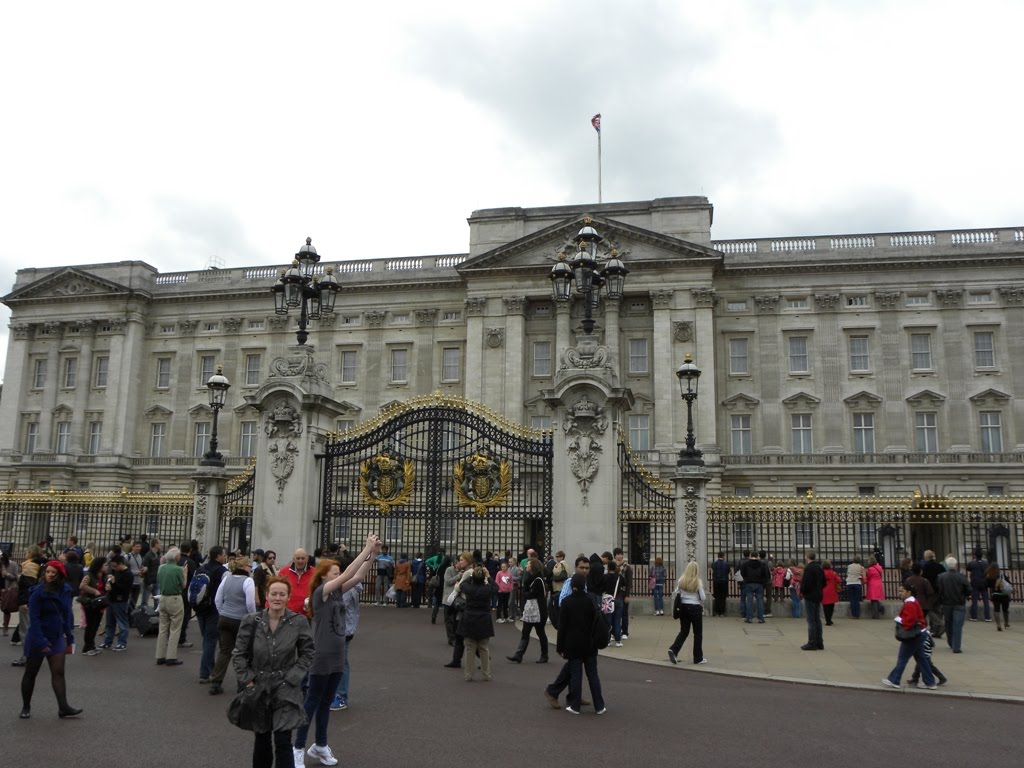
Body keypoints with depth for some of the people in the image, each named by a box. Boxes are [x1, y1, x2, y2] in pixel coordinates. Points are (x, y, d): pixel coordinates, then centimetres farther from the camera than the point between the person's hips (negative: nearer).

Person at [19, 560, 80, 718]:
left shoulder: (65, 591, -1)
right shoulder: (38, 592, -17)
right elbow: (34, 619, -18)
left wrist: (69, 637, 6)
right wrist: (41, 642, -22)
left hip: (57, 638, 4)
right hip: (37, 638, -4)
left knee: (58, 672, -3)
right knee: (30, 673, 10)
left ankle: (63, 708, -6)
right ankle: (26, 707, 26)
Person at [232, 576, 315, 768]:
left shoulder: (299, 622, -9)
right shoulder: (251, 622, -7)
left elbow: (307, 654, 1)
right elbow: (239, 654, 1)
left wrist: (292, 678, -8)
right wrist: (247, 680, -5)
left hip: (286, 692, -2)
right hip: (259, 689, 2)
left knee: (283, 742, -8)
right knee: (261, 740, 17)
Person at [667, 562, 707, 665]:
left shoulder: (681, 580, -2)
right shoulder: (698, 582, -11)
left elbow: (676, 594, 2)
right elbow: (703, 598, -9)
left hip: (683, 607, 3)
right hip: (695, 608, -3)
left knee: (684, 631, 13)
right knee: (698, 633, 10)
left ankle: (673, 650, -8)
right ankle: (698, 658, 16)